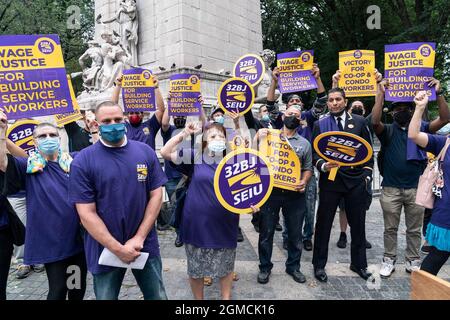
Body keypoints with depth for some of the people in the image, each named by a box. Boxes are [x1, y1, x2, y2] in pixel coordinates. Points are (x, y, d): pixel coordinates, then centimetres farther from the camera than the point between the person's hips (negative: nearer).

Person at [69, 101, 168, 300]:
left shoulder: (145, 152, -2)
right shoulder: (83, 161, -9)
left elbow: (156, 195, -2)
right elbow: (86, 213, -11)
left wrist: (139, 237, -10)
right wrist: (118, 249, -15)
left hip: (145, 245, 2)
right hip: (105, 249, -1)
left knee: (157, 295, 16)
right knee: (106, 296, 18)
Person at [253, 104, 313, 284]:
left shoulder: (304, 143, 10)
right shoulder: (269, 136, 4)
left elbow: (308, 168, 11)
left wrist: (304, 182, -8)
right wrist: (257, 139, -14)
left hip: (295, 194, 2)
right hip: (271, 191, -2)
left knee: (295, 233, 12)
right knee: (266, 232, 6)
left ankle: (293, 266, 31)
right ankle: (265, 267, 24)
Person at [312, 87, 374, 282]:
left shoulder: (359, 122, 6)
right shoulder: (320, 125, 3)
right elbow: (314, 152, 0)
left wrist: (367, 174, 2)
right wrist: (323, 165, -19)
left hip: (356, 180, 2)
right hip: (330, 180, -1)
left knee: (358, 224, 12)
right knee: (323, 224, 5)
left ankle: (359, 263, 30)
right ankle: (319, 265, 20)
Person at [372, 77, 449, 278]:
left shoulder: (420, 128, 6)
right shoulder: (387, 131, 1)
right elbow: (375, 121, -20)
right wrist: (381, 94, -25)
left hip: (416, 188, 2)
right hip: (391, 188, -1)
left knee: (414, 230, 13)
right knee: (390, 229, 10)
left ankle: (413, 262, 28)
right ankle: (389, 261, 23)